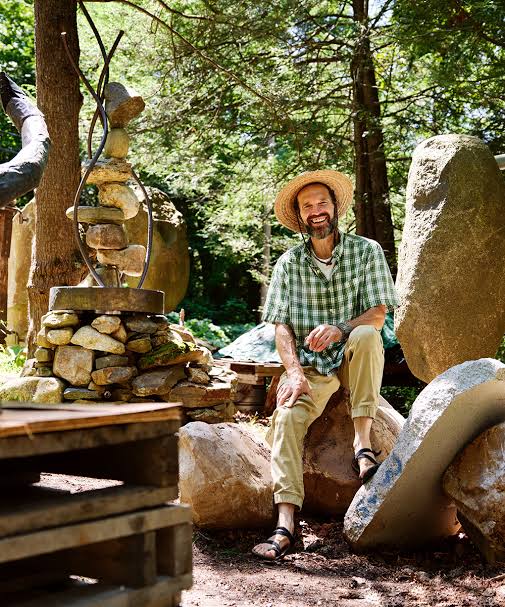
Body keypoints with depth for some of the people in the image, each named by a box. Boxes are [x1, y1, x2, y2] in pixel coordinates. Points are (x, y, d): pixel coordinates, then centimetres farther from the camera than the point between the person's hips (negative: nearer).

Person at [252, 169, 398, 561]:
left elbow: (378, 314, -8)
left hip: (352, 360, -1)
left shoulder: (367, 251, 0)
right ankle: (285, 526, -33)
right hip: (310, 366, 1)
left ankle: (362, 445, -28)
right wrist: (294, 373, -20)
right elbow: (281, 326, -3)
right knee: (287, 416, -27)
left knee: (367, 336, -34)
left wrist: (339, 329, -28)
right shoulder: (288, 264, 4)